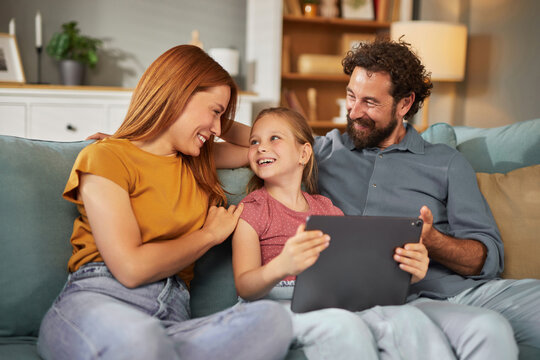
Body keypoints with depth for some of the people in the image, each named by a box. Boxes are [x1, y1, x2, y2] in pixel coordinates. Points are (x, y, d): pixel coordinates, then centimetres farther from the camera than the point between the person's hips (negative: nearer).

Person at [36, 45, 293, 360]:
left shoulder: (198, 162, 25)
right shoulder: (104, 157, 2)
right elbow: (131, 268, -9)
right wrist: (210, 234, 6)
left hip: (173, 314, 7)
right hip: (99, 299, -6)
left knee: (273, 318, -30)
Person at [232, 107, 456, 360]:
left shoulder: (326, 208, 21)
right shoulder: (251, 209, 7)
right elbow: (244, 287, -7)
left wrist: (407, 271, -9)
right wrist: (280, 267, -31)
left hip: (336, 300, 4)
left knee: (409, 317, -26)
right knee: (342, 325, -38)